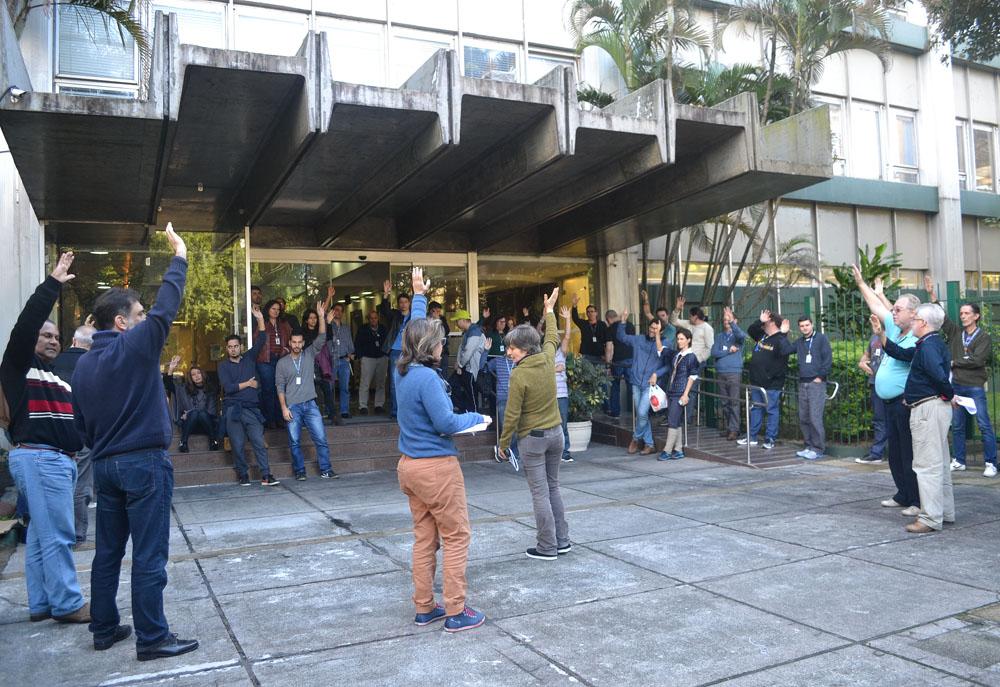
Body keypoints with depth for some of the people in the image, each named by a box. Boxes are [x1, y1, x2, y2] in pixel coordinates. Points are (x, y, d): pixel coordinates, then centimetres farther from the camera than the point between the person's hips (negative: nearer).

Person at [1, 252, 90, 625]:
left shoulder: (61, 375, 22)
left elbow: (79, 410, 21)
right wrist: (53, 284, -15)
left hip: (58, 458, 8)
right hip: (37, 457, -8)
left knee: (41, 534, 11)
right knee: (57, 534, -8)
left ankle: (41, 603, 17)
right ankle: (67, 604, -3)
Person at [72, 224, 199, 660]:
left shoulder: (83, 363, 11)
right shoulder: (135, 344, -12)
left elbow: (81, 422, 16)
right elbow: (167, 304, -10)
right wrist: (179, 255, -1)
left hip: (105, 465, 8)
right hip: (144, 463, -8)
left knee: (108, 552, 16)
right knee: (149, 556, -3)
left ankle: (104, 629, 25)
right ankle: (152, 639, 2)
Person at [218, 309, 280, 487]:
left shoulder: (249, 358, 13)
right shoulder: (223, 366, 7)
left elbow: (261, 342, 2)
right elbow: (228, 387, -7)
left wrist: (260, 320, -7)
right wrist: (248, 384, -1)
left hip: (252, 408, 1)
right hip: (233, 410, -1)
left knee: (259, 442, -5)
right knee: (237, 445, 0)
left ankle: (266, 476, -6)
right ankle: (243, 475, 12)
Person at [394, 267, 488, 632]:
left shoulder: (401, 370, 4)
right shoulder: (426, 377, -21)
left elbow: (413, 331, 20)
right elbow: (446, 423, -21)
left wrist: (419, 296, 30)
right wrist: (476, 418, -3)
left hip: (409, 465, 9)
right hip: (436, 467, -9)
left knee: (424, 538, 15)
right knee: (456, 537, 3)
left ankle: (424, 607, 22)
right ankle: (456, 612, 8)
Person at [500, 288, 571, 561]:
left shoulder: (518, 375, -19)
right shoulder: (548, 359, -2)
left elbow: (512, 414, -15)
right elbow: (553, 337, 20)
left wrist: (503, 442, -3)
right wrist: (549, 310, 34)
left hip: (532, 438, -6)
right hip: (555, 432, 7)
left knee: (540, 493, 1)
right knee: (553, 487, 17)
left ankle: (547, 547, 7)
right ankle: (562, 540, 21)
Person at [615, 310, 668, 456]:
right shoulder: (638, 340, 9)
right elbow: (620, 337, 13)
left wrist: (656, 374, -14)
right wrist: (623, 321, 0)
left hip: (650, 385, -4)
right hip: (636, 383, 4)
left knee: (642, 413, -13)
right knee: (641, 415, 7)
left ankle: (636, 438, 12)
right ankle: (649, 444, 17)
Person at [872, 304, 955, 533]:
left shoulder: (929, 346, -17)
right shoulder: (928, 345, 16)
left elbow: (940, 376, -29)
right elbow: (899, 353, 23)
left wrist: (949, 395, -12)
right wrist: (881, 334, 19)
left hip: (928, 409, -11)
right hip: (934, 408, 11)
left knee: (927, 465, -7)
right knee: (939, 463, 17)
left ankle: (931, 518, -4)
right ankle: (945, 512, 27)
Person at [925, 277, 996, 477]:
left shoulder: (984, 337, -4)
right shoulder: (956, 332, 9)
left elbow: (977, 360, -16)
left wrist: (954, 362, -6)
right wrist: (932, 295, -6)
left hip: (975, 387, -5)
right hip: (956, 385, 5)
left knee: (984, 425, -5)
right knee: (957, 426, 10)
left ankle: (991, 463, -1)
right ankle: (959, 461, 19)